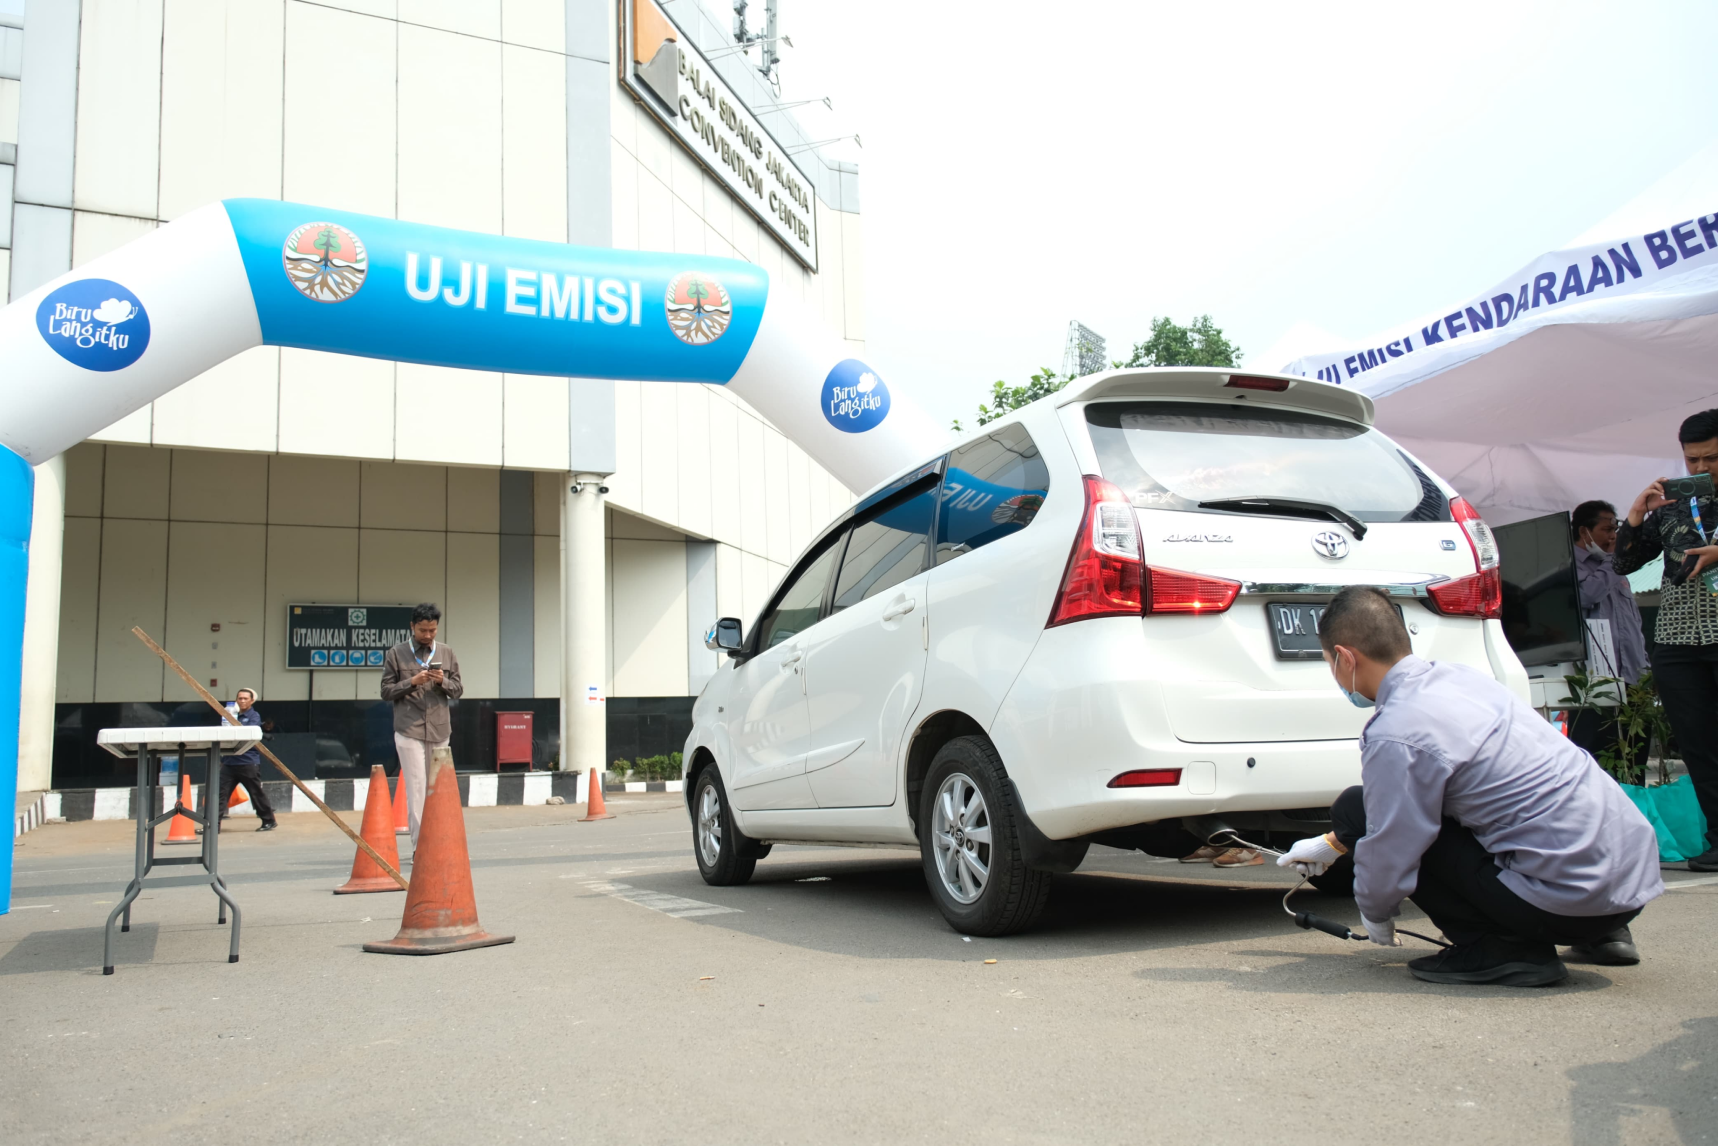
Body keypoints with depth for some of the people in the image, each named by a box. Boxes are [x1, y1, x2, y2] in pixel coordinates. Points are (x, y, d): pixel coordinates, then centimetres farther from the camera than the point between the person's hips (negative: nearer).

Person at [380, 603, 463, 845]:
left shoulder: (447, 654, 11)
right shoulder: (396, 654, 3)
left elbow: (458, 690, 11)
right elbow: (386, 691, 2)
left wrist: (443, 681, -9)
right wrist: (412, 682, -13)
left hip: (440, 731, 3)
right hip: (409, 731, -3)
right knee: (416, 788, -8)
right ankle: (420, 847, -8)